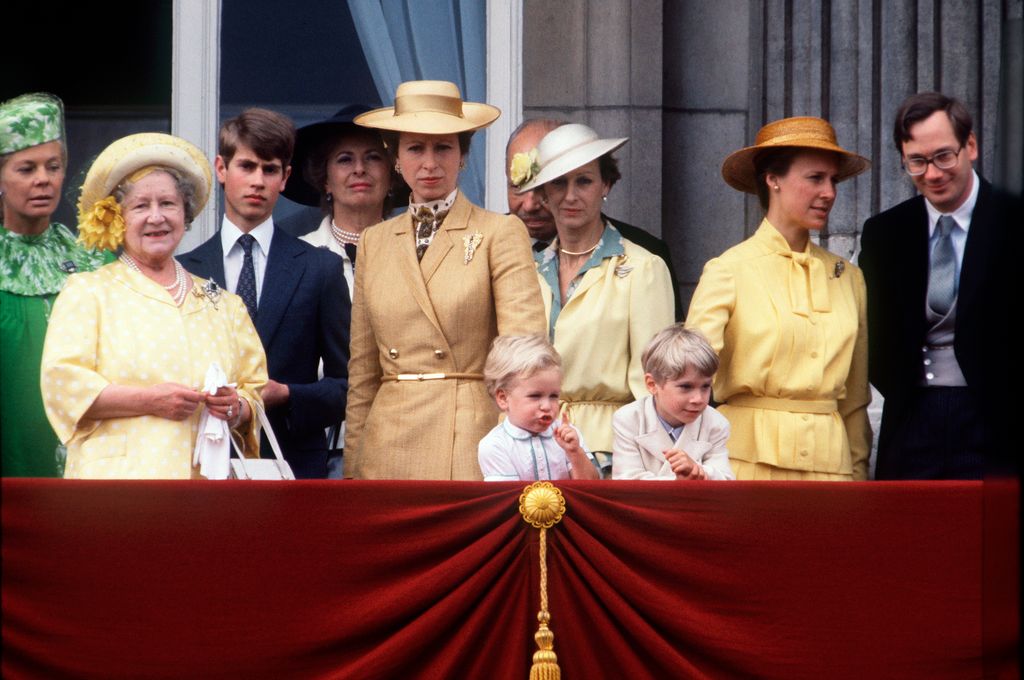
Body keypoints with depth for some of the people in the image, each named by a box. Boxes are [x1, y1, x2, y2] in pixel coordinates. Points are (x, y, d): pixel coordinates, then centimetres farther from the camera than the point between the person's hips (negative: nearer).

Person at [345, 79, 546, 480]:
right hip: (388, 454, 4)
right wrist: (353, 469, 11)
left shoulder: (500, 234, 2)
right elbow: (362, 371, 16)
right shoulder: (373, 243, 15)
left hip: (470, 446, -3)